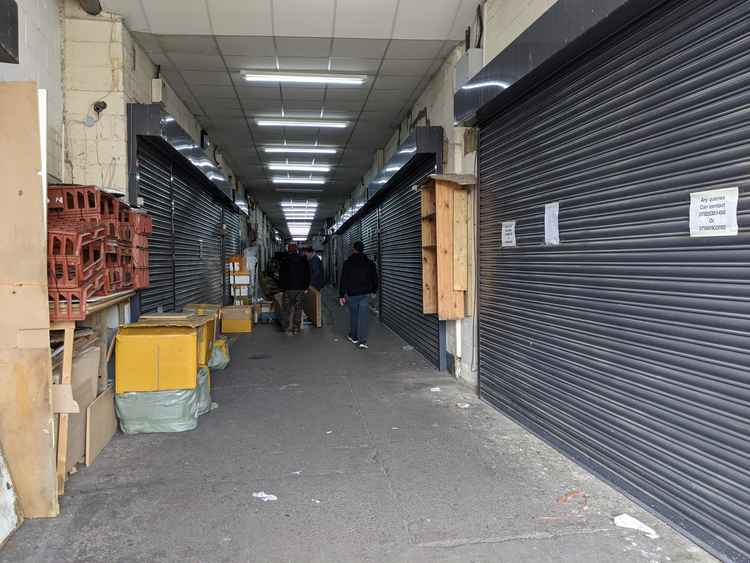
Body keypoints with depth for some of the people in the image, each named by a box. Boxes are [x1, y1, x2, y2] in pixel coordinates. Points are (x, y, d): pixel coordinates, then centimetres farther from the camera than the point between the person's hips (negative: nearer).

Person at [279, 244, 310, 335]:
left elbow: (281, 275, 0)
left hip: (289, 289, -2)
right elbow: (307, 275, 9)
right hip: (301, 289, 2)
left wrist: (282, 286, 9)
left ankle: (287, 328, 1)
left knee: (287, 309, 5)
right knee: (298, 309, 6)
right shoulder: (304, 260, 6)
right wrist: (306, 287, 14)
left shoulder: (285, 261, -3)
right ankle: (296, 329, 7)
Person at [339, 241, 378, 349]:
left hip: (352, 294, 0)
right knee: (364, 316, -2)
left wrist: (341, 295, -2)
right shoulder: (369, 263, 1)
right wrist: (374, 291, 23)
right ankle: (362, 341, -9)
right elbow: (375, 279, 8)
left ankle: (354, 337, 28)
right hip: (365, 294, 1)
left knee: (354, 315, 15)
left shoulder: (348, 263, -4)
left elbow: (343, 280, -5)